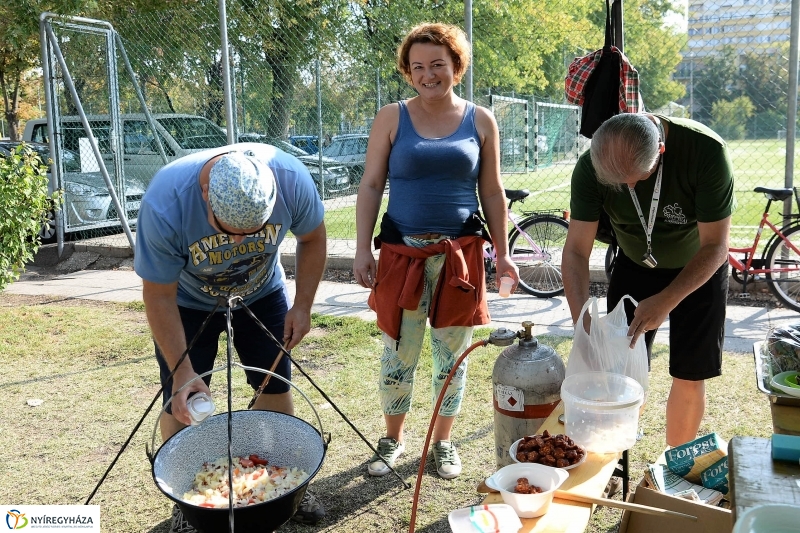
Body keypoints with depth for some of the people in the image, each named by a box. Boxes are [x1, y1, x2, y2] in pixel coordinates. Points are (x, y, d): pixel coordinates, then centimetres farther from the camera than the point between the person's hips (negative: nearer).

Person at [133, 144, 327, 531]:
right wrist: (182, 371, -27)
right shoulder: (165, 204, -38)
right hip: (188, 303, -2)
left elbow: (312, 238, -10)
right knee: (184, 404, -2)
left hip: (262, 295, 2)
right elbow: (159, 296, -26)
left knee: (275, 387, 7)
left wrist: (303, 305, -14)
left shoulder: (291, 179, -32)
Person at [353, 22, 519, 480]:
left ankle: (444, 442, 29)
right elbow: (371, 186, 2)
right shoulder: (392, 118, 2)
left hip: (460, 254, 1)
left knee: (453, 353, 10)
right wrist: (363, 250, -4)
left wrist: (502, 252, 6)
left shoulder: (480, 121, 5)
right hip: (403, 253, 0)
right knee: (399, 354, 7)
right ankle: (393, 438, 29)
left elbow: (493, 192, 9)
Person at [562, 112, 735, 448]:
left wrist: (665, 302, -36)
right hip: (634, 267, 2)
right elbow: (576, 251, -22)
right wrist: (583, 325, -33)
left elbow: (715, 247, -25)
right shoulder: (590, 167, -26)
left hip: (697, 270, -1)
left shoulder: (706, 150, -32)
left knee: (689, 377, 1)